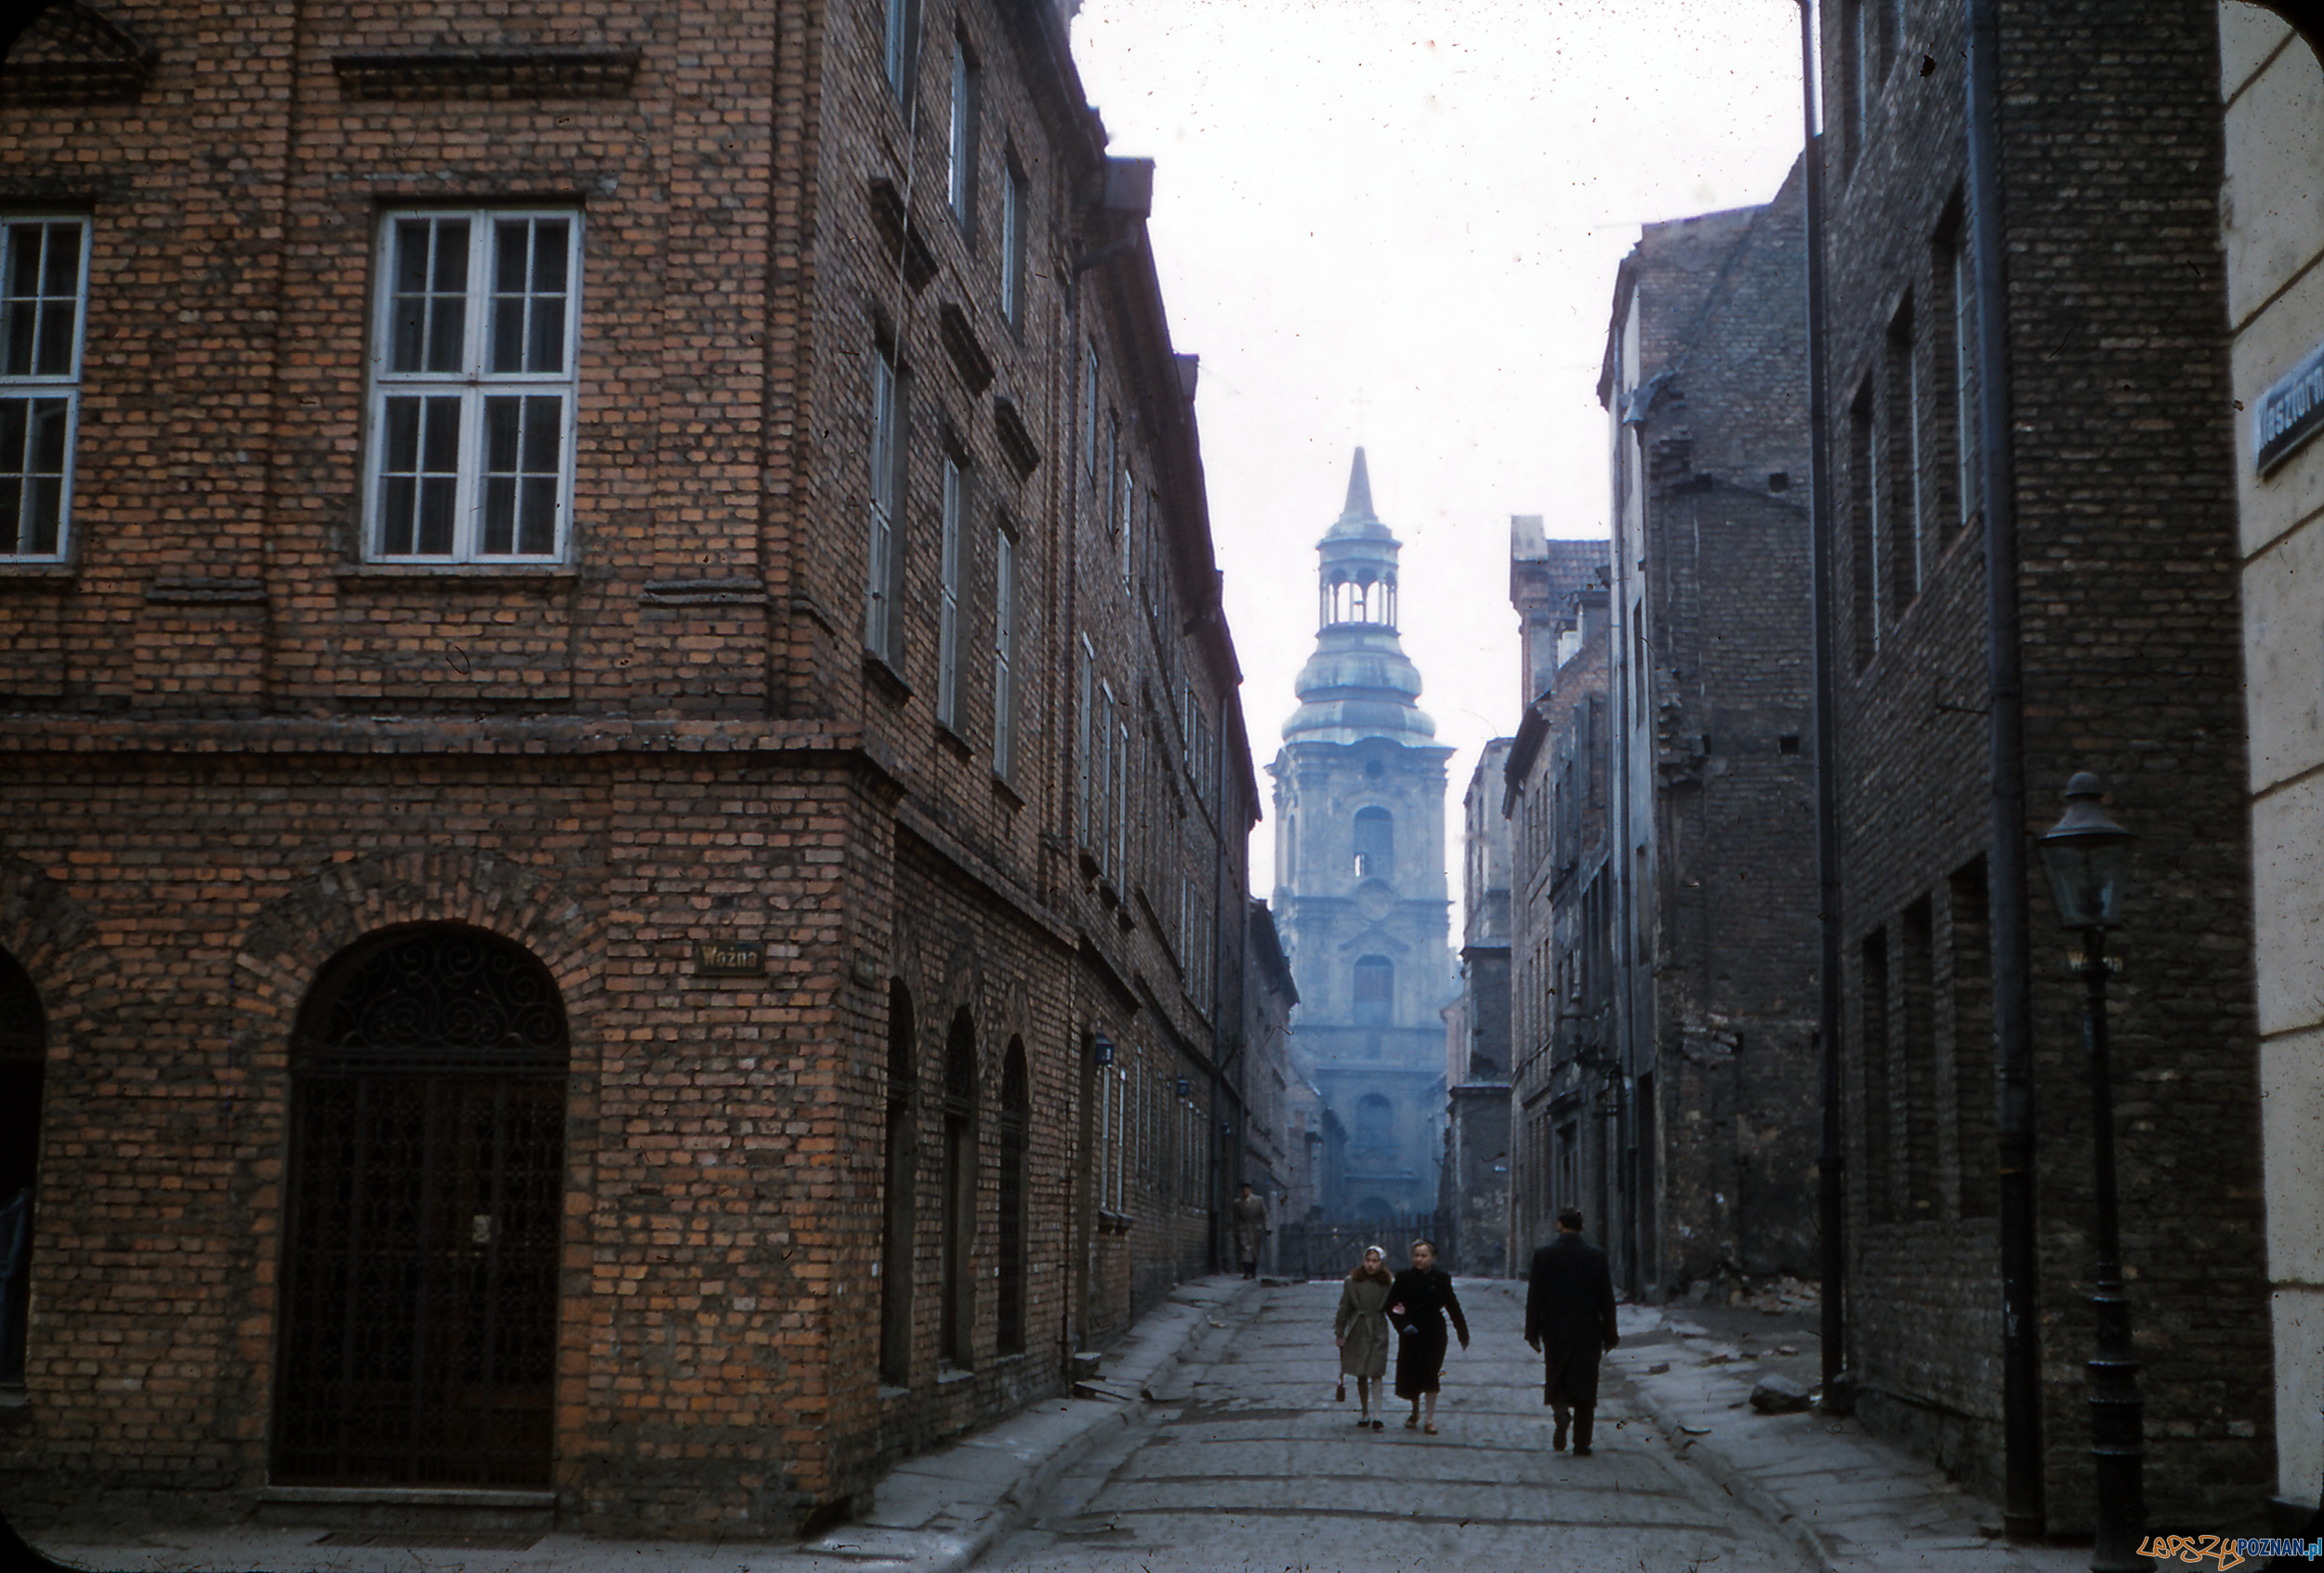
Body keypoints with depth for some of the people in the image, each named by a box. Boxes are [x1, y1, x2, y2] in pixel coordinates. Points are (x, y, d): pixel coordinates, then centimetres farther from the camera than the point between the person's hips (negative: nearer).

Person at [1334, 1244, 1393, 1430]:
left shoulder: (1388, 1283, 0)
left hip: (1378, 1331, -1)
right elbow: (1344, 1308, 4)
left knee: (1376, 1374, -10)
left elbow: (1391, 1307, 8)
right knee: (1361, 1376, 8)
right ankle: (1364, 1413, 20)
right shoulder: (1352, 1281, -1)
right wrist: (1339, 1333, 3)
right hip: (1357, 1331, 1)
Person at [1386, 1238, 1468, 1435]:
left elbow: (1453, 1308, 6)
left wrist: (1464, 1335, 8)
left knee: (1430, 1374, -5)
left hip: (1434, 1334, -1)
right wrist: (1403, 1324, -12)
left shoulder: (1441, 1279, -1)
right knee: (1410, 1375, 7)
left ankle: (1430, 1419, 3)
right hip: (1411, 1335, 1)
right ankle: (1415, 1412, 32)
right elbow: (1391, 1305, 1)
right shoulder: (1404, 1277, -2)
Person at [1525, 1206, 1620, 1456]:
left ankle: (1560, 1411, -16)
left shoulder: (1544, 1254, -5)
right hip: (1588, 1330, 0)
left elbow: (1534, 1296, -4)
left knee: (1555, 1378, 14)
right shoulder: (1596, 1256, -4)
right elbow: (1607, 1298, -1)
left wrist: (1533, 1331, 3)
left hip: (1555, 1331, 0)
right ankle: (1581, 1444, 7)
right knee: (1584, 1387, 7)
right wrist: (1609, 1334, 6)